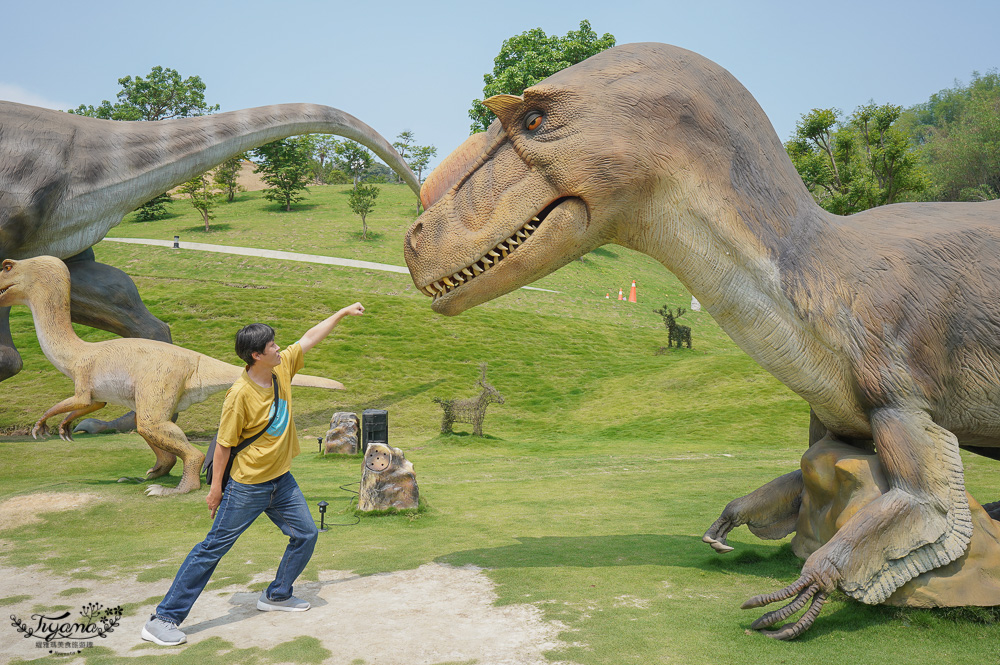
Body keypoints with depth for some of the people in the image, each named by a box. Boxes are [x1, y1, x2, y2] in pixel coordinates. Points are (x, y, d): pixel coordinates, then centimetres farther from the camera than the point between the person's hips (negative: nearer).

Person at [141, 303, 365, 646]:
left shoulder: (281, 368, -3)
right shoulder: (241, 393, -22)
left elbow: (309, 338, 9)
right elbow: (224, 443, -16)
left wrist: (343, 313, 13)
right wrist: (216, 487, -10)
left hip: (281, 479, 7)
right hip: (247, 486, -7)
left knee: (306, 534, 11)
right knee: (212, 549, -2)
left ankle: (276, 595, 32)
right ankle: (163, 619, 8)